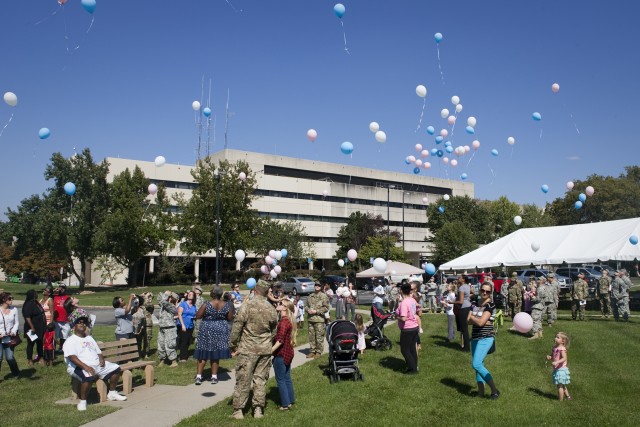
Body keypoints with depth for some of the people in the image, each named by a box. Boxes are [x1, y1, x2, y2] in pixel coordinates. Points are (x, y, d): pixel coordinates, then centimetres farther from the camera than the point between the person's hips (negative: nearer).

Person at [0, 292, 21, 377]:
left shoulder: (14, 309, 0)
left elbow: (17, 323, 5)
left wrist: (13, 331, -11)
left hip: (9, 338, 1)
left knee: (10, 357, 4)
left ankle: (16, 373, 25)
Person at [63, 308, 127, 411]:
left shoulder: (89, 338, 25)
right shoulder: (70, 341, -1)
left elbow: (99, 352, 25)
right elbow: (72, 357, -16)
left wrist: (101, 359, -1)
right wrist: (86, 367, -30)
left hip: (97, 365, 8)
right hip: (79, 367, -8)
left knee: (116, 368, -1)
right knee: (88, 376, -39)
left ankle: (112, 393, 14)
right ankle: (82, 401, -23)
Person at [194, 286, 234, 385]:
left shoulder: (206, 304, -14)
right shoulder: (227, 305, -6)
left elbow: (197, 316, -8)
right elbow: (230, 318, 2)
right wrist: (232, 310, 19)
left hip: (207, 330, -2)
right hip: (221, 331, 2)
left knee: (203, 354, 7)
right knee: (216, 355, 11)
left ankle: (199, 376, 5)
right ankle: (214, 377, 15)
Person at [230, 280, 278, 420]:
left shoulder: (247, 306, -12)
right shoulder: (271, 309, 1)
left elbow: (236, 328, -10)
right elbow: (274, 331, 11)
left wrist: (233, 346, 1)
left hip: (247, 349, -3)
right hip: (265, 350, 3)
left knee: (243, 380, 5)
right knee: (261, 379, 11)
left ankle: (238, 410, 12)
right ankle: (258, 409, 15)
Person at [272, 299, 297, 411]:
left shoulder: (284, 322, -21)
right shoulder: (288, 320, 9)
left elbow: (280, 340, -26)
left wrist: (270, 351, -26)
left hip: (281, 354, -9)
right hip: (288, 353, 9)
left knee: (280, 380, 2)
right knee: (287, 378, 17)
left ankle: (285, 404, 8)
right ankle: (290, 400, 26)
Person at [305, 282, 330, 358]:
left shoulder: (324, 296, -3)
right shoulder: (310, 296, 15)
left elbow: (326, 308, -8)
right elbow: (306, 305, 20)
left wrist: (316, 311, -14)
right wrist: (308, 310, -2)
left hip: (319, 319, -5)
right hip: (310, 319, 5)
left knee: (319, 337, -3)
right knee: (311, 336, 9)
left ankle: (318, 352, 7)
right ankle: (312, 351, 19)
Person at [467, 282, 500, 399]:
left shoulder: (490, 305, -10)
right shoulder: (475, 303, 11)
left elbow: (480, 322, -18)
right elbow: (468, 320, 4)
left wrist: (472, 317, -1)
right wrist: (478, 320, -12)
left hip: (486, 338, -7)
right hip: (475, 338, 7)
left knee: (476, 364, -17)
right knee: (478, 365, 10)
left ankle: (494, 390, -7)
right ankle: (481, 392, 19)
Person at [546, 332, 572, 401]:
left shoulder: (562, 349, -19)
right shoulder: (554, 348, 6)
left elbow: (564, 358, -28)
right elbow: (552, 356, 17)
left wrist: (557, 362, -39)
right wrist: (549, 357, -5)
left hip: (561, 369, -9)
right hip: (556, 369, 9)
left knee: (560, 385, -1)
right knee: (562, 385, 23)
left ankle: (561, 400, 7)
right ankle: (568, 396, 38)